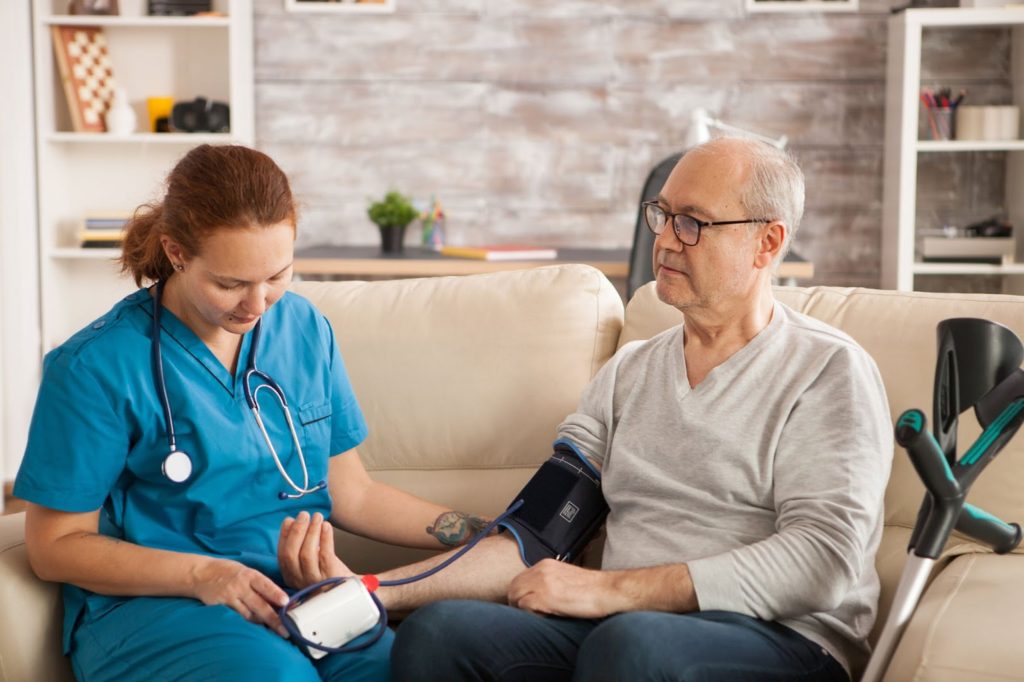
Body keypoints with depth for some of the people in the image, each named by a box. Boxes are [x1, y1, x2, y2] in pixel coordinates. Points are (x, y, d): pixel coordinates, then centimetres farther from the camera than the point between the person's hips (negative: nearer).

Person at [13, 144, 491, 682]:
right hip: (150, 603, -4)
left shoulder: (305, 328, 9)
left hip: (301, 592, 4)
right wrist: (201, 574, -15)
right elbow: (56, 546, -2)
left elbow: (351, 495, 15)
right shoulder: (96, 367, -7)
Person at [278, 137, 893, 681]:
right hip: (620, 624, 5)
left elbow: (825, 557, -14)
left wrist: (611, 588, -17)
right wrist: (375, 590, -4)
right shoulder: (630, 371, 17)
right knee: (438, 628, -22)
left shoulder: (829, 371, -1)